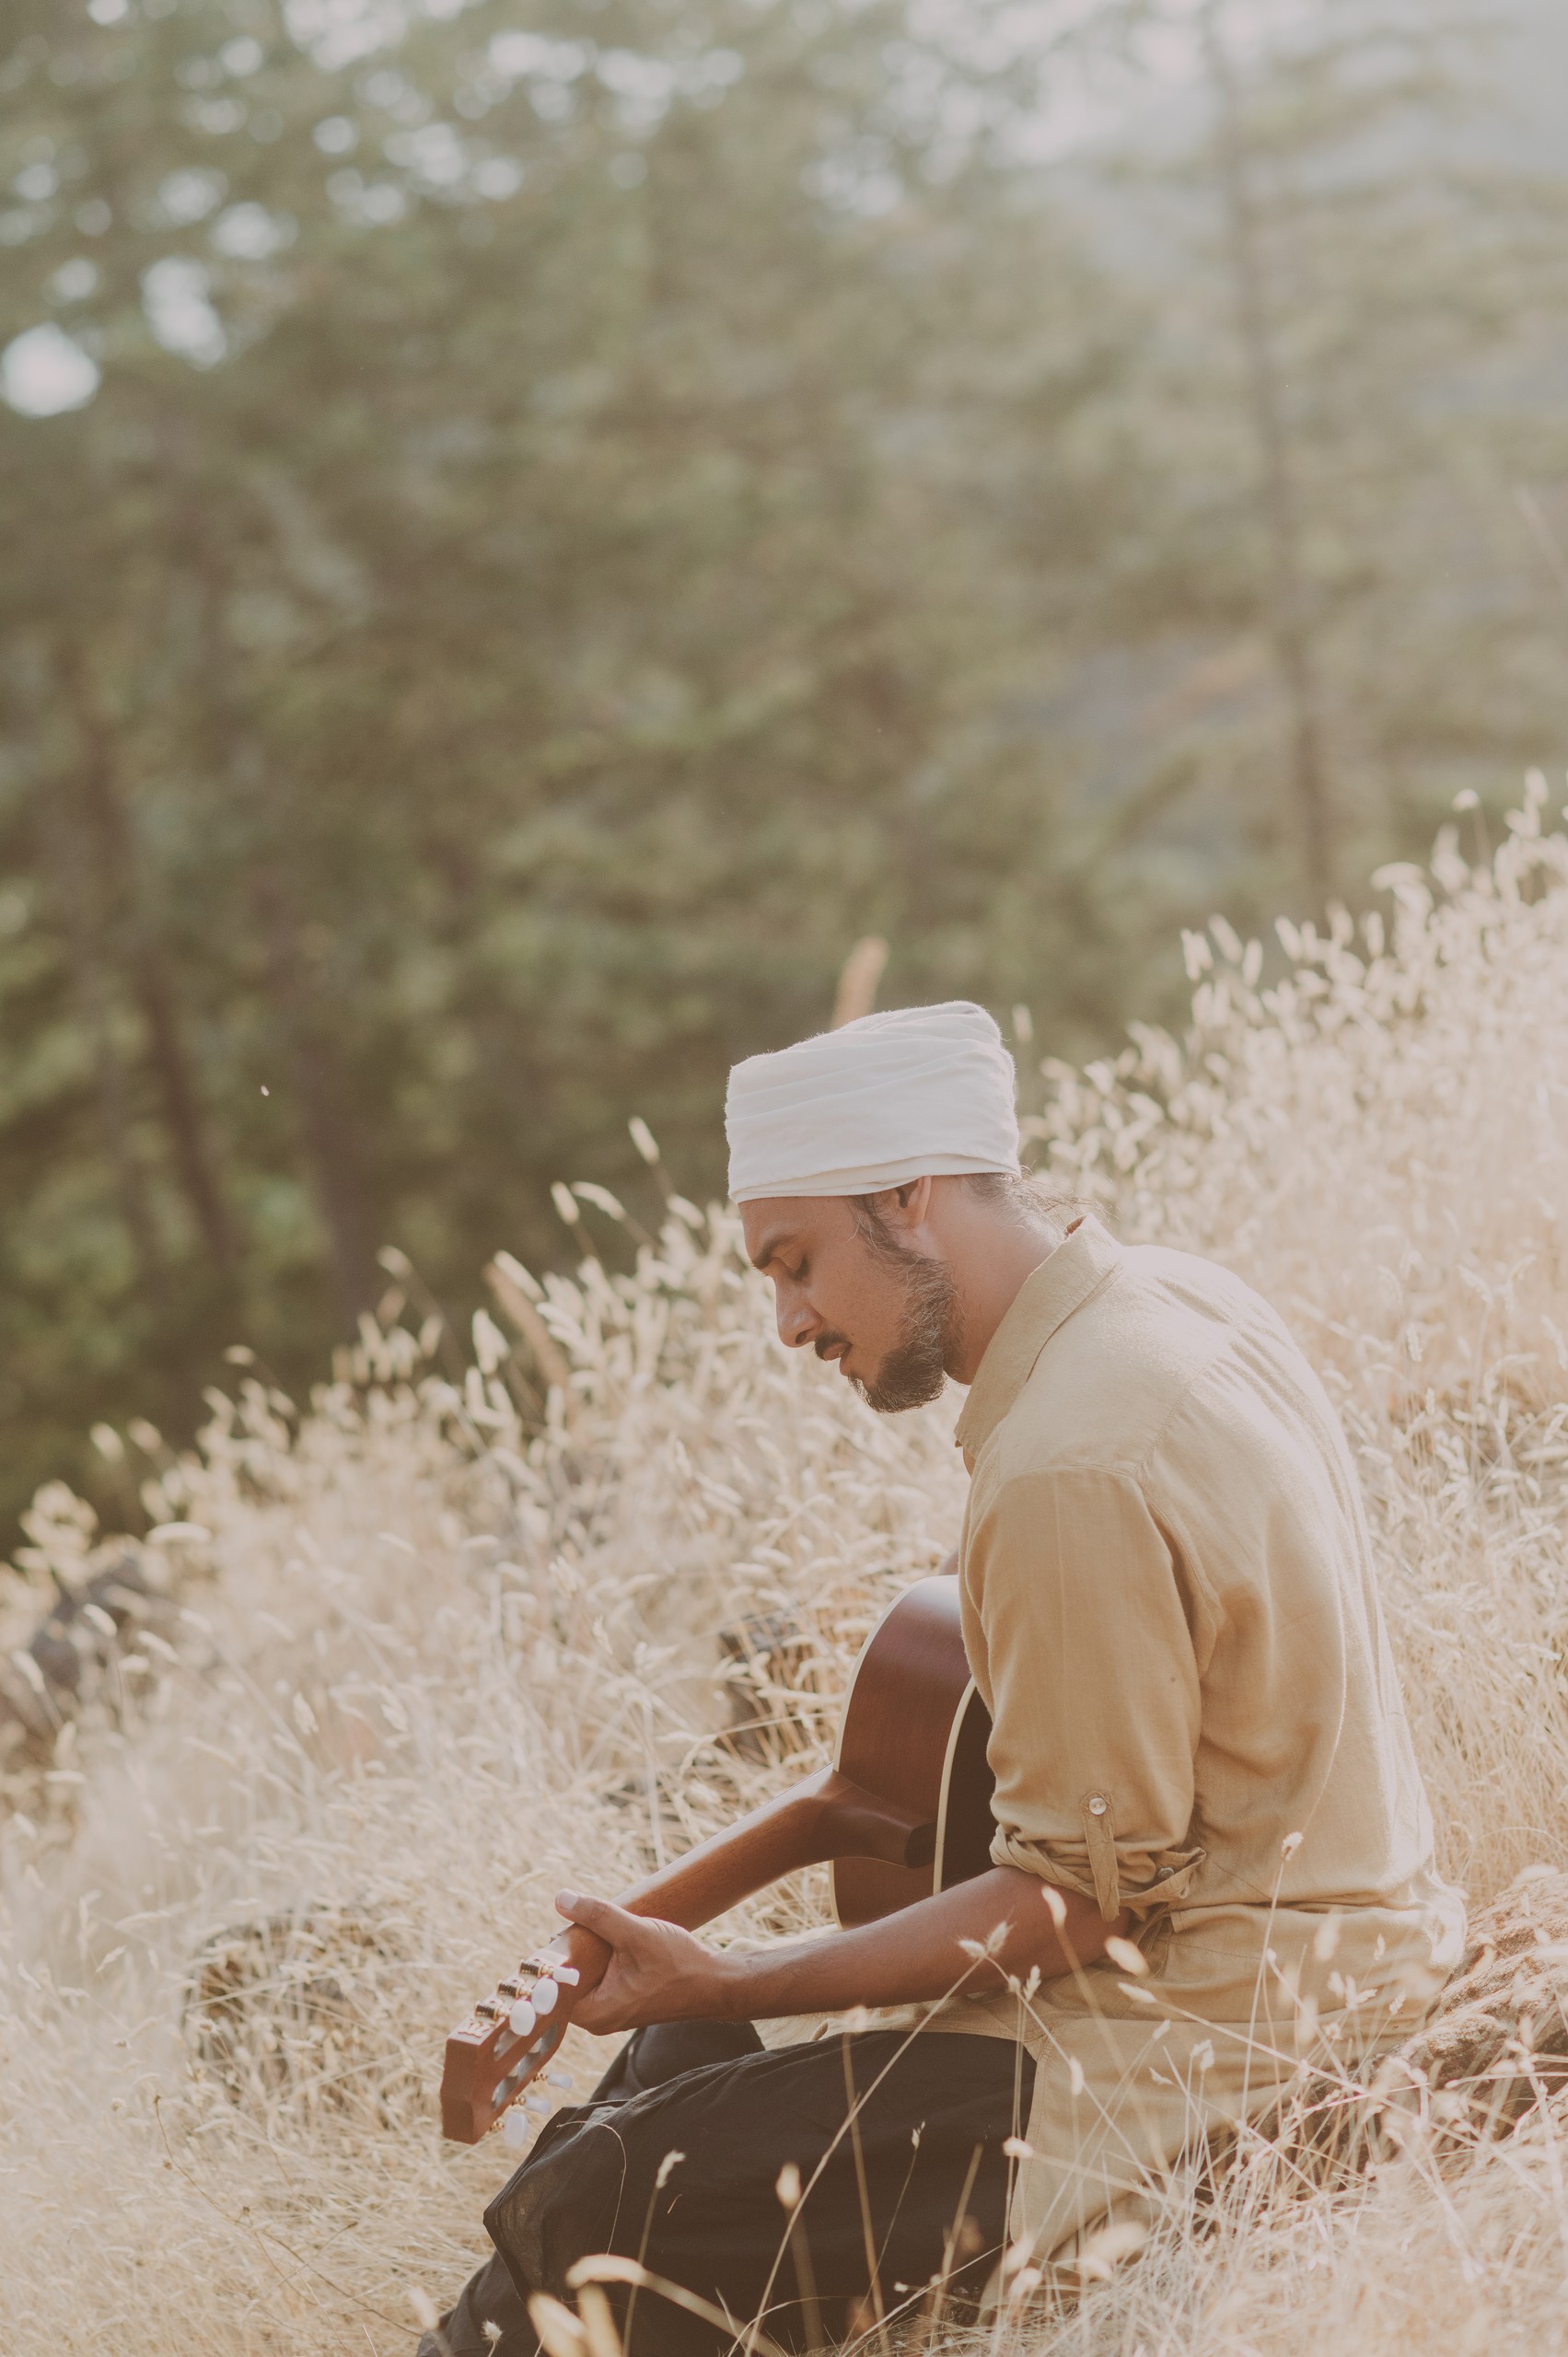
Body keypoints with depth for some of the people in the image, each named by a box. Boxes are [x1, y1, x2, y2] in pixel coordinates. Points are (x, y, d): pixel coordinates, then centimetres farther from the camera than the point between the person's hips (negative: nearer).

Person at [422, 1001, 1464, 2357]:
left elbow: (1074, 1906, -20)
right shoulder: (1176, 1296, 6)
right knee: (685, 2062, 18)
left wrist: (731, 1986, -17)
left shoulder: (1070, 1472, -24)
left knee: (613, 2211, -17)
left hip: (1203, 2039, -11)